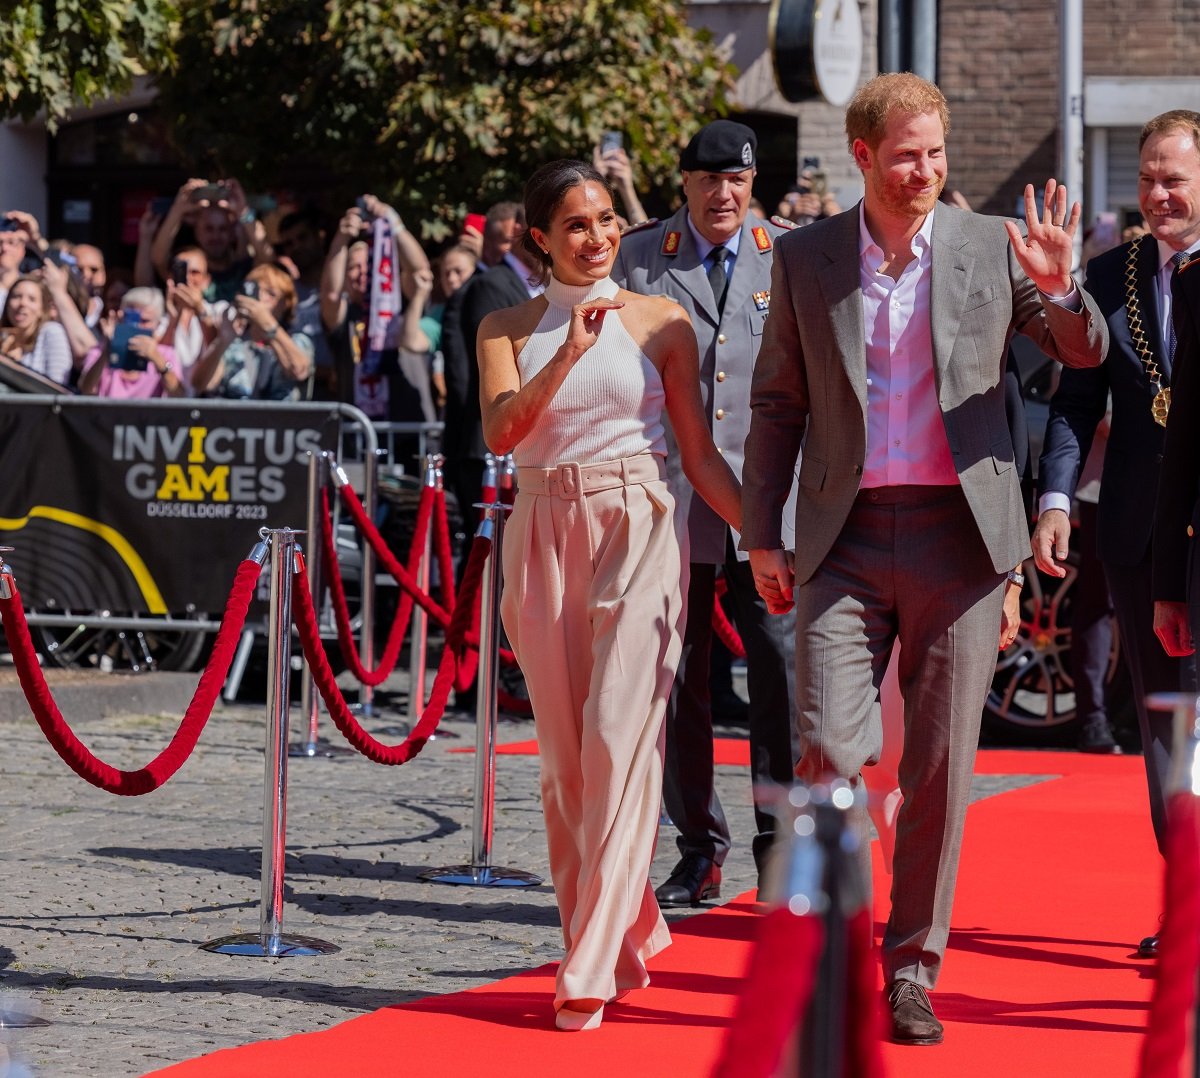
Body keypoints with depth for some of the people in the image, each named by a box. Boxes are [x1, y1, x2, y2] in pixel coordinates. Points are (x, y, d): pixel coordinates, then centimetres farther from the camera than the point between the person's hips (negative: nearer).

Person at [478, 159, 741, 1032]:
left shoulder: (661, 321, 5)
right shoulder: (509, 329, 9)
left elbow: (700, 452, 7)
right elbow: (501, 432, -7)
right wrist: (570, 352, -16)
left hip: (638, 534, -3)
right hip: (545, 539, 3)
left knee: (620, 739, -13)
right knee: (565, 754, 4)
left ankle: (593, 967, -14)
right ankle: (631, 931, 20)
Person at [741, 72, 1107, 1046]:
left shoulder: (991, 247, 3)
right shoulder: (805, 259, 6)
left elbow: (1087, 354, 8)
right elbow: (777, 403, 11)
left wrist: (1058, 287, -13)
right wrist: (761, 537, 8)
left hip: (958, 537, 0)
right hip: (846, 538, 0)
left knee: (941, 767, 3)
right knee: (829, 752, -13)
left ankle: (912, 967, 16)